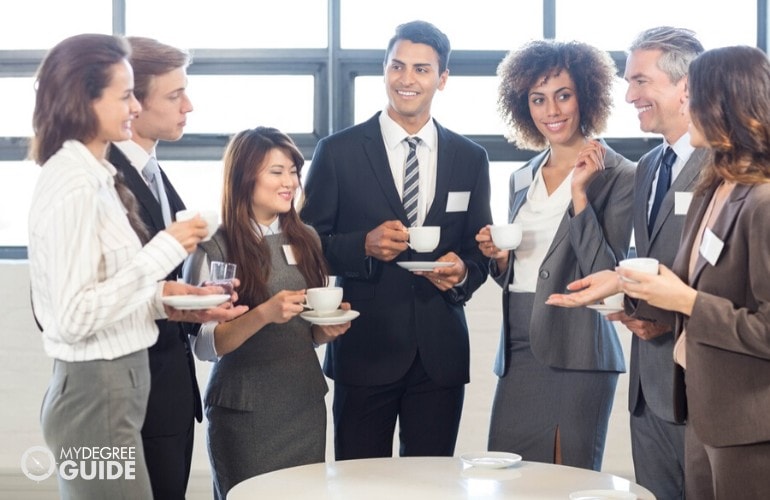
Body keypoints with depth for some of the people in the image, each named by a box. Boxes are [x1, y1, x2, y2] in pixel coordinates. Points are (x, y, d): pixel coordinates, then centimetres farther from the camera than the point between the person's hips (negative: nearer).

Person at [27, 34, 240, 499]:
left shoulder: (92, 176, 10)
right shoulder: (74, 185, -19)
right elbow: (74, 316, -24)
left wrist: (161, 297, 2)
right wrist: (164, 250, -22)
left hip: (109, 389, 10)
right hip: (97, 395, -10)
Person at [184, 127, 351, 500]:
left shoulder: (306, 240, 6)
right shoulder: (214, 249, -10)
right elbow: (205, 345, -13)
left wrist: (329, 329, -5)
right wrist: (263, 315, -26)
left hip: (307, 402, 5)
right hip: (245, 411, -5)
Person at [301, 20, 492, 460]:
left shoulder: (471, 159, 9)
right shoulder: (338, 152, 0)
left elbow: (480, 251, 13)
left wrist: (462, 273, -9)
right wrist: (365, 245, -17)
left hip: (440, 352, 2)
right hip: (365, 349, -2)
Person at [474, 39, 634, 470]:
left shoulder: (617, 176, -5)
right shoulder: (523, 179, 15)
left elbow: (607, 275, -14)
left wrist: (580, 192, -18)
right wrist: (498, 256, 0)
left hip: (576, 354, -6)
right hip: (519, 350, 6)